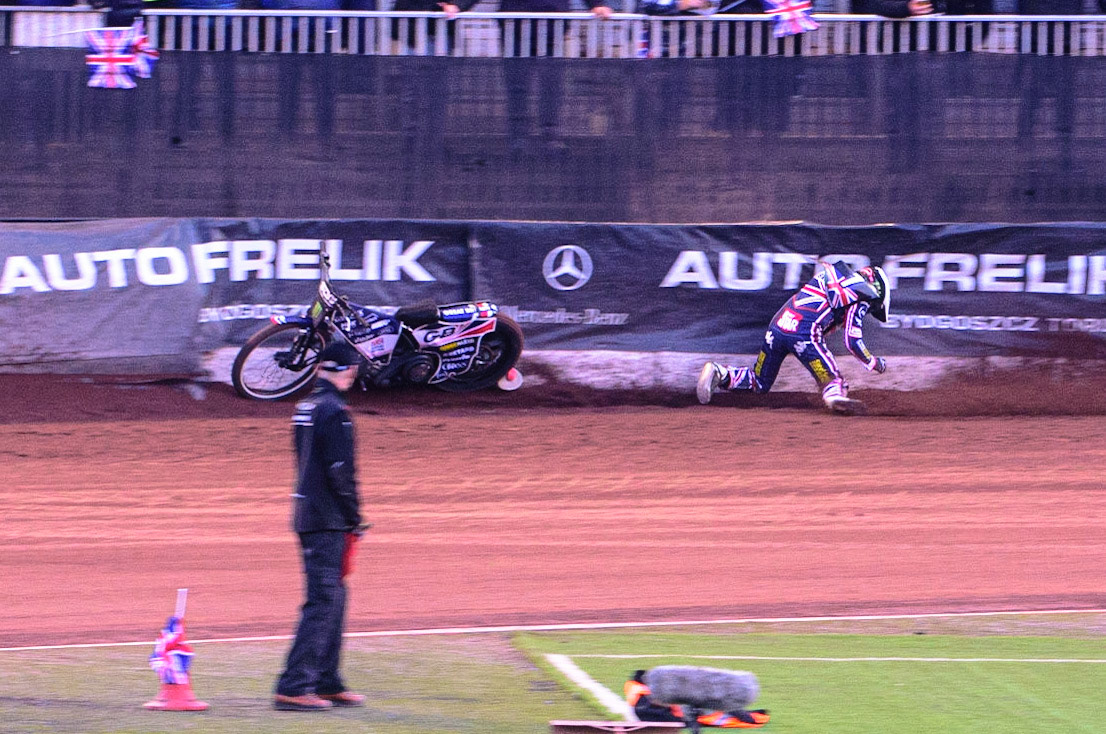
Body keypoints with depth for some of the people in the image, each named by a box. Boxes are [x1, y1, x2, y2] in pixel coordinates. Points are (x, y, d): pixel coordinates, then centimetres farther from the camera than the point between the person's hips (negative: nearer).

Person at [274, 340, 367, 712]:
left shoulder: (305, 409, 14)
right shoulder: (334, 411, -14)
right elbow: (340, 471, -18)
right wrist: (354, 520, -11)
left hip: (307, 518, 9)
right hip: (329, 521, -9)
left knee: (332, 598, 17)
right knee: (323, 603, -9)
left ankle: (327, 683, 22)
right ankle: (294, 687, -13)